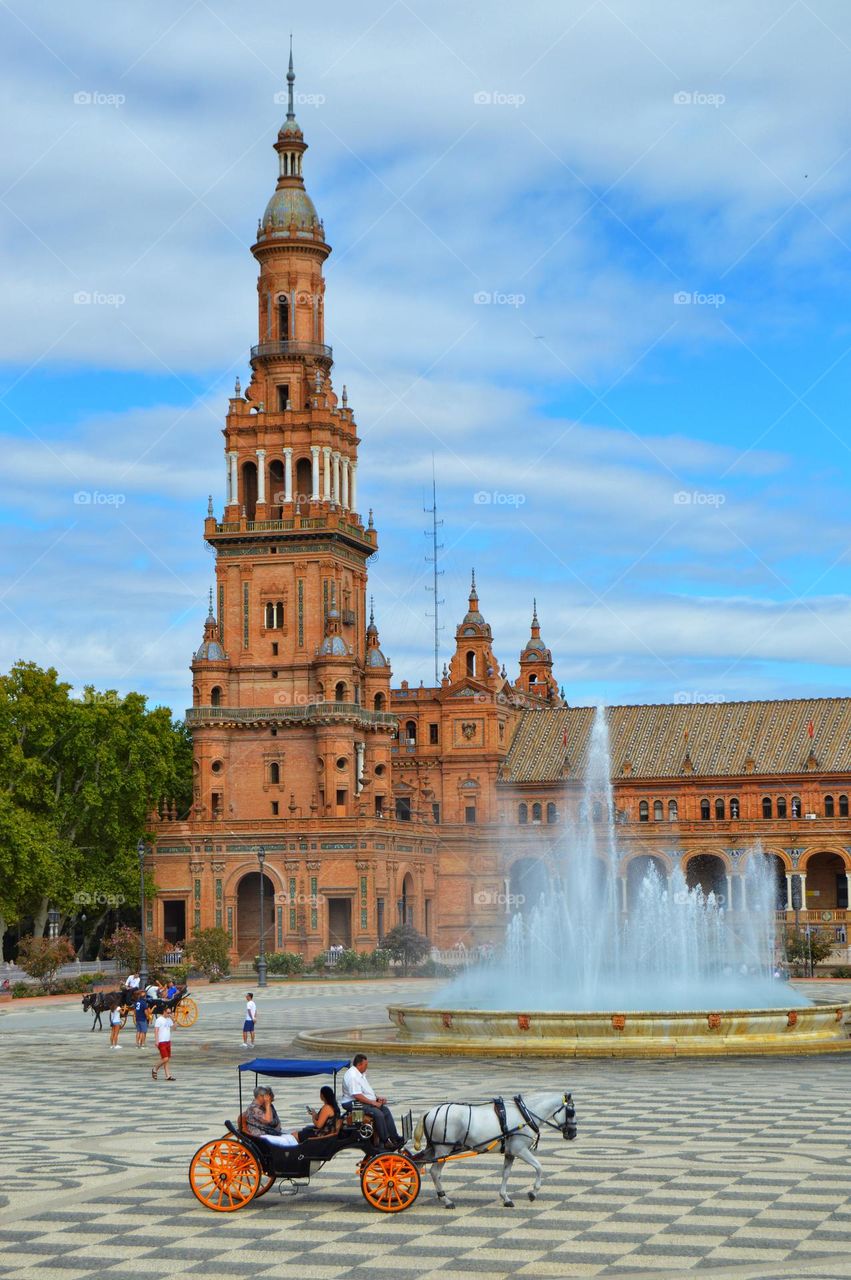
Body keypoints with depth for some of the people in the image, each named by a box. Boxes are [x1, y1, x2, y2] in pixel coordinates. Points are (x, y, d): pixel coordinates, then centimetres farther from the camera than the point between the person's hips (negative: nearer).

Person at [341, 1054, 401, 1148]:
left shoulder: (361, 1074, 15)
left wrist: (377, 1099, 8)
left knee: (386, 1110, -3)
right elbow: (357, 1095, -25)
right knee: (378, 1114, -26)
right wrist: (373, 1102, -21)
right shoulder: (352, 1076, -19)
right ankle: (384, 1142, -20)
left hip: (366, 1102, 11)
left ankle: (394, 1138, -5)